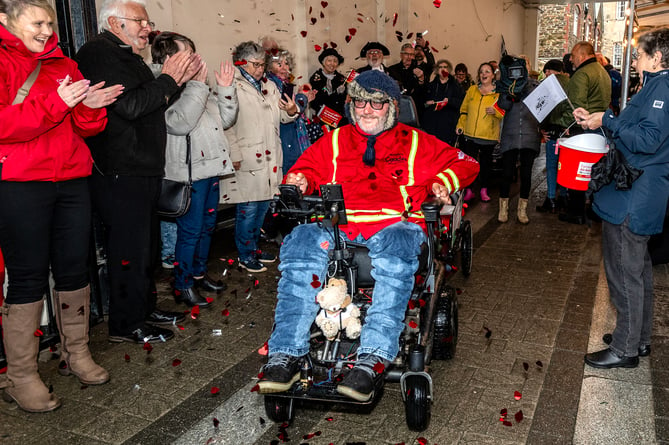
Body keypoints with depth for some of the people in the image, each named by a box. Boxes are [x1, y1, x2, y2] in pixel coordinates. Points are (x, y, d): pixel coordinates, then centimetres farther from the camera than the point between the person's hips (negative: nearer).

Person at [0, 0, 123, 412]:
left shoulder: (65, 65, 15)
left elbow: (85, 128, 15)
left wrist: (90, 106, -7)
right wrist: (57, 102, -21)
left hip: (71, 181, 5)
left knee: (75, 269, 10)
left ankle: (77, 353, 27)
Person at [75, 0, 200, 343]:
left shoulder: (126, 56, 20)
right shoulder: (100, 53, -11)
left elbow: (151, 105, 22)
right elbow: (130, 106, -23)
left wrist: (178, 80, 9)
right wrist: (168, 80, -12)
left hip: (141, 171, 10)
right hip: (120, 175, -10)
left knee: (145, 244, 17)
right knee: (129, 249, -3)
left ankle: (145, 309, 31)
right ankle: (126, 325, 10)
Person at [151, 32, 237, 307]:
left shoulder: (195, 86, 16)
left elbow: (225, 120, 17)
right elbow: (180, 122, -27)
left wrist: (225, 90, 5)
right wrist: (197, 86, -21)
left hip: (211, 167, 9)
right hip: (189, 172, -9)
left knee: (207, 226, 18)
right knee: (190, 231, -2)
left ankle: (199, 274, 34)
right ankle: (183, 286, 13)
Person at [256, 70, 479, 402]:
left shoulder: (415, 142, 24)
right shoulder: (334, 141, 28)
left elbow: (465, 164, 24)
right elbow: (305, 167, 29)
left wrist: (441, 183, 3)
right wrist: (300, 181, 5)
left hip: (394, 224, -1)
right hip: (336, 225, 2)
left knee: (394, 249, -39)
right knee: (301, 241, -31)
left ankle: (373, 359, -42)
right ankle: (286, 354, -31)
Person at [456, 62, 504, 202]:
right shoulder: (472, 90, 10)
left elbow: (505, 113, 0)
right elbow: (464, 109, 16)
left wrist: (495, 111, -19)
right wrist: (460, 124, 7)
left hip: (489, 135, -2)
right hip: (470, 134, 2)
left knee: (486, 162, 8)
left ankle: (484, 190, 20)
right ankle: (469, 191, 11)